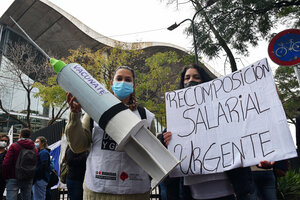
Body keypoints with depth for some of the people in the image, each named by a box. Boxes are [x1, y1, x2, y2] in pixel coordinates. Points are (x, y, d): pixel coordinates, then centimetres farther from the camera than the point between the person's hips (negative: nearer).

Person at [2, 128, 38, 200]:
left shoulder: (14, 146, -6)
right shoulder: (35, 149, 6)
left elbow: (6, 163, -10)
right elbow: (35, 164, 6)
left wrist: (5, 176, 1)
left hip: (14, 178, -4)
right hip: (28, 179, 4)